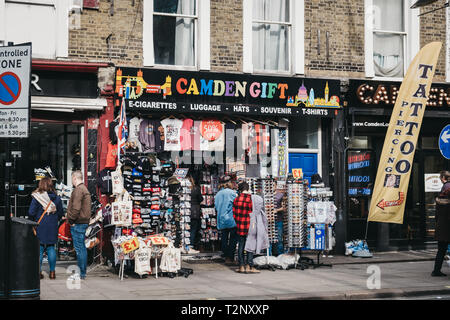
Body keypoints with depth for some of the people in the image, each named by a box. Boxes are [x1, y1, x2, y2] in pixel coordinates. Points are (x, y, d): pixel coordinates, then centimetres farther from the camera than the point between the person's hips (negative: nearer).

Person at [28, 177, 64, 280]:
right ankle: (52, 272, 12)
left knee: (39, 249, 3)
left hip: (40, 227, -3)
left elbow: (31, 213, -11)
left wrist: (33, 221, 7)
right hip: (52, 228, 3)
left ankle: (38, 272, 3)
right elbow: (61, 214, 7)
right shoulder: (57, 198, 2)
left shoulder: (37, 197, -10)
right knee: (51, 248, 11)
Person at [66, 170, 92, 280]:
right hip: (84, 222, 10)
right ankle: (83, 271, 19)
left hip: (78, 223, -10)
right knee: (82, 247, 14)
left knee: (79, 248, -7)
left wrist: (71, 220, -12)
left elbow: (76, 208, -22)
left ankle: (81, 273, -5)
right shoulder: (85, 189, 18)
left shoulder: (78, 190, -15)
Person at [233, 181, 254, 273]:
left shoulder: (236, 199, -3)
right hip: (249, 226, -3)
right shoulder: (251, 199, -13)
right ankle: (249, 266, 4)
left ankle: (241, 266, 11)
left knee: (241, 245, 11)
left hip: (239, 227, 3)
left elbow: (234, 214, 2)